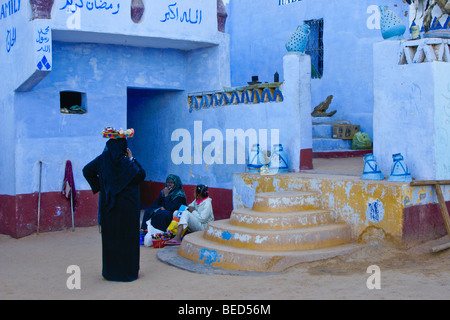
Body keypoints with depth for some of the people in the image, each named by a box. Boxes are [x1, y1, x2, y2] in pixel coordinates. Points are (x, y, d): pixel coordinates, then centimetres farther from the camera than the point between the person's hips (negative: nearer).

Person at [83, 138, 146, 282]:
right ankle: (129, 270, 10)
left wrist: (98, 186, 6)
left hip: (107, 204, 5)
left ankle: (110, 270, 20)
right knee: (128, 237, 5)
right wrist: (132, 160, -4)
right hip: (127, 205, -4)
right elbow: (141, 175, -10)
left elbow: (87, 170, 6)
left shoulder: (102, 159, -1)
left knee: (109, 236, 12)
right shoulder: (125, 162, -15)